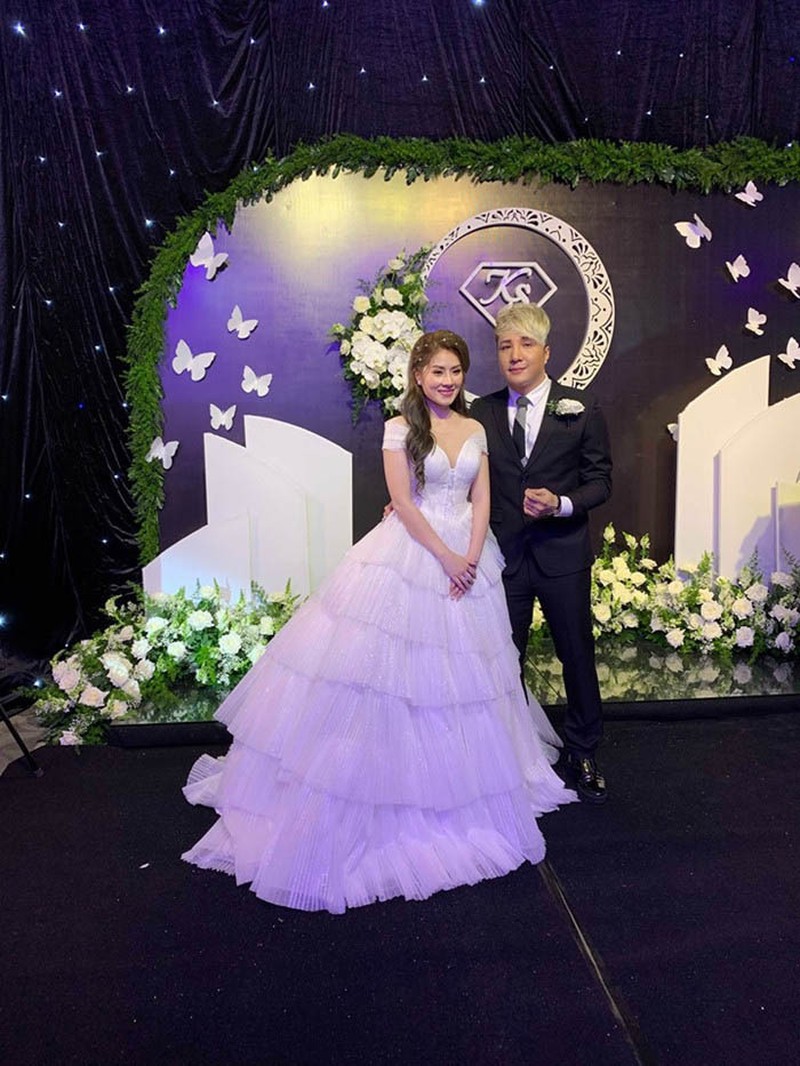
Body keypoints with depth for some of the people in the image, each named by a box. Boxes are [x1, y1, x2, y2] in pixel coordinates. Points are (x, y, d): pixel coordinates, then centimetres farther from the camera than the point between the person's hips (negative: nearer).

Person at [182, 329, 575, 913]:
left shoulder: (476, 430, 10)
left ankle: (465, 786, 30)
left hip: (467, 557, 5)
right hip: (409, 554, -4)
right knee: (390, 663, -4)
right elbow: (402, 501, -10)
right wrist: (445, 555, -14)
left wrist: (471, 558, -9)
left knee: (463, 676, 12)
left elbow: (481, 500, 6)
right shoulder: (400, 427, -3)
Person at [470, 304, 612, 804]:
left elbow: (600, 480, -2)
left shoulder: (581, 409, -2)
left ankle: (582, 754, 31)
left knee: (578, 655, 10)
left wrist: (561, 504, -20)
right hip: (504, 555, 2)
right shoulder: (482, 413, 4)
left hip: (562, 555, -1)